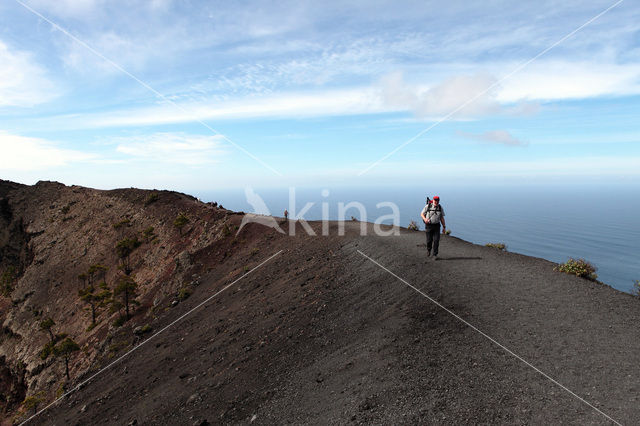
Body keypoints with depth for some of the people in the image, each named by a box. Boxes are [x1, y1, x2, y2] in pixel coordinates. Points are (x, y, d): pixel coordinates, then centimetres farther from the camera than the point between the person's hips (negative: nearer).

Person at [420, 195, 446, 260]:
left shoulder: (440, 208, 0)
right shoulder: (428, 206, -7)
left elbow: (442, 218, 6)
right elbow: (422, 214, 1)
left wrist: (444, 227, 4)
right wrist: (425, 219, -20)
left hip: (436, 226, 1)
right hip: (429, 225, -1)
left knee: (436, 240, -8)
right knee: (429, 240, 5)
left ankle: (435, 255, 1)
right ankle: (428, 249, 37)